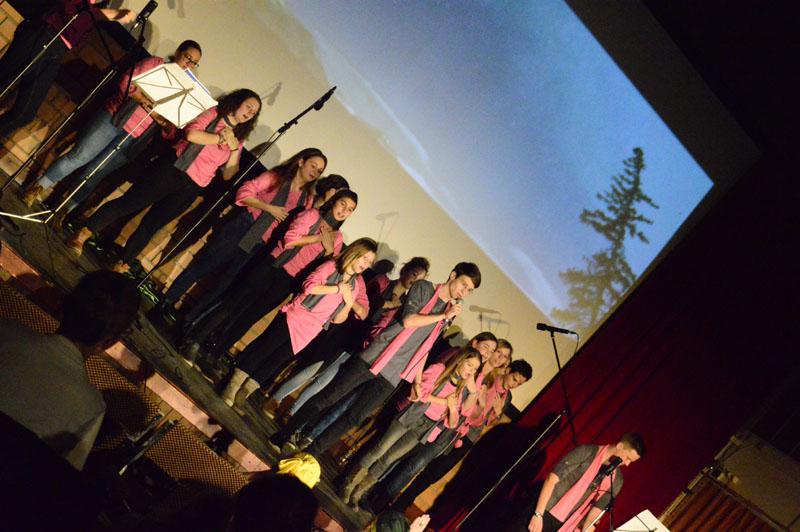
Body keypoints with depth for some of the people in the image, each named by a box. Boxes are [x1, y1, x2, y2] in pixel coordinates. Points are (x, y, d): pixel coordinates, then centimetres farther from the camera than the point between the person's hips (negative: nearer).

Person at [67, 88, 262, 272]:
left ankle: (122, 266, 10)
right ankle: (83, 234, -4)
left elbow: (227, 175, 9)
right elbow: (191, 133, -12)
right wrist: (221, 138, -7)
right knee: (129, 202, -10)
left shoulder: (237, 139, 17)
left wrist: (234, 148, -4)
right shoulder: (214, 113, 5)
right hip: (173, 168, -3)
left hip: (191, 188, 4)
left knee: (152, 224, 2)